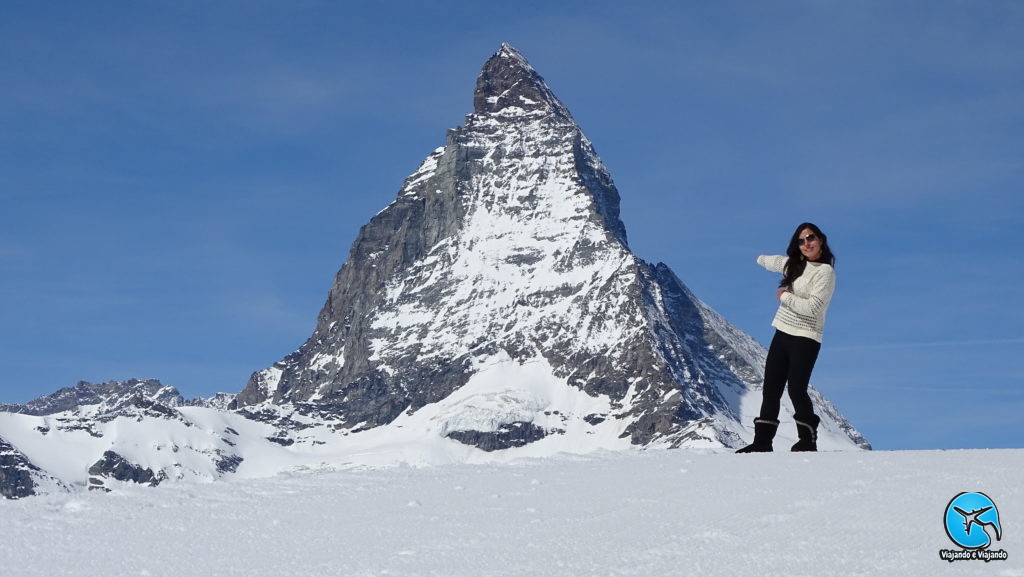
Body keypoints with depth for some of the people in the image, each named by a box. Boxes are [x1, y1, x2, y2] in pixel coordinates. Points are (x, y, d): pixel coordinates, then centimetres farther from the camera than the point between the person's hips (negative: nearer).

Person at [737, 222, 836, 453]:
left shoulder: (825, 272, -12)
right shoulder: (795, 264, 11)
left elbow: (812, 308, -20)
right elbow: (775, 262, 35)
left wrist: (784, 296, -8)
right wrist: (761, 259, 52)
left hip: (805, 339, -8)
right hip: (782, 334, 8)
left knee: (796, 390, -12)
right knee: (770, 389, 7)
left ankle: (808, 441, 1)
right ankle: (762, 441, 12)